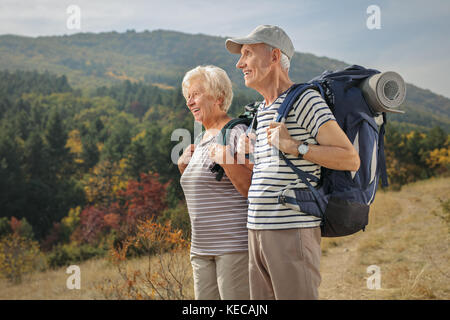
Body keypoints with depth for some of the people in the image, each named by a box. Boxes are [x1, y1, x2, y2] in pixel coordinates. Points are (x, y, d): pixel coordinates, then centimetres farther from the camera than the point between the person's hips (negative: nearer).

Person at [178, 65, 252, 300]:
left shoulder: (237, 133, -9)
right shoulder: (203, 139, 17)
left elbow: (252, 189, -15)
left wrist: (227, 161, -27)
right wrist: (184, 168, 10)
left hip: (236, 244, -9)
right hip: (202, 246, 9)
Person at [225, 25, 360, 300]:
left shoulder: (306, 100, -6)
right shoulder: (263, 111, 20)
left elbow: (351, 159, -12)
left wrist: (294, 147, -16)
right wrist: (251, 152, 17)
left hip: (293, 232, -8)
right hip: (258, 230, 8)